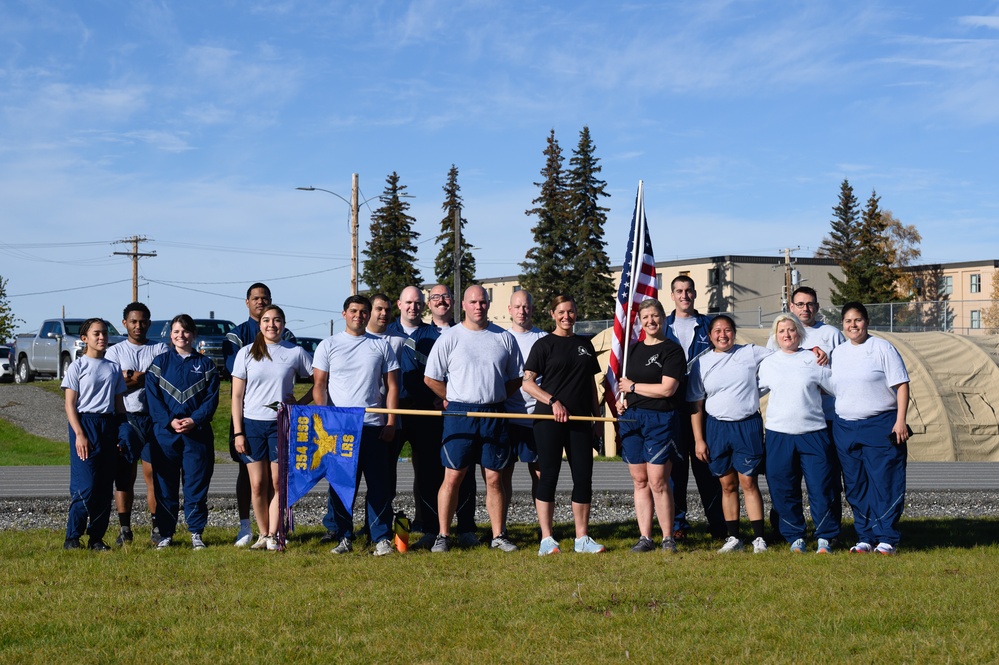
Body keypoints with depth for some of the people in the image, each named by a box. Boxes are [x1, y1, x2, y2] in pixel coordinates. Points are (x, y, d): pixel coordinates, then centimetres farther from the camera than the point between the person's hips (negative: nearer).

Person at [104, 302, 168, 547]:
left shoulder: (161, 349, 12)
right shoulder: (115, 352, 12)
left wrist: (135, 378, -7)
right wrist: (148, 378, -6)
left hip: (154, 418, 0)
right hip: (125, 419, 0)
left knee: (154, 475, -1)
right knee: (124, 476, -1)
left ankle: (157, 527, 3)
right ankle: (124, 529, 3)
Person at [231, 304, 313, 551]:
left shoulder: (296, 352, 3)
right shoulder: (246, 353, 5)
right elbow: (237, 396, 5)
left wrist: (301, 402, -4)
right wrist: (238, 432, -1)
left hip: (282, 424, -1)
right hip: (252, 424, 1)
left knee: (277, 483, -3)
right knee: (257, 484, 0)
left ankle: (273, 536, 0)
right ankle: (262, 535, 9)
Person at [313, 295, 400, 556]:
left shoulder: (381, 346, 11)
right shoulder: (328, 345, 8)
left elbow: (392, 386, 10)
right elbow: (319, 385, 4)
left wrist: (391, 423, 0)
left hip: (374, 426, 0)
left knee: (380, 485, -2)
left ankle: (382, 539, 2)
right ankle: (343, 537, 10)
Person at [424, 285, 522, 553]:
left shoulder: (504, 338, 8)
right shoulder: (450, 337, 1)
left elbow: (516, 378, 15)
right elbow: (431, 378, 3)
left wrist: (495, 398, 7)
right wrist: (453, 400, 5)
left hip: (494, 415, 2)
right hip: (459, 415, -2)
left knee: (494, 478, 5)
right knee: (453, 477, -3)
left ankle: (498, 535, 12)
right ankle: (442, 535, 4)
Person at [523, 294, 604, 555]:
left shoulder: (584, 344, 15)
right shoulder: (544, 345, 0)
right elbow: (528, 383, -5)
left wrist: (596, 415, 13)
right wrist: (553, 401, -16)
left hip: (580, 419, 5)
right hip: (549, 419, -5)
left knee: (584, 477, 3)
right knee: (548, 476, -3)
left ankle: (582, 538, 10)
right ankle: (546, 539, 1)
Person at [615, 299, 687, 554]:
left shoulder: (672, 350, -4)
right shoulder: (634, 348, 16)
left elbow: (667, 389, -14)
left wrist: (632, 387, -5)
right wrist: (621, 399, 7)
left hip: (661, 420, -6)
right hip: (631, 418, 6)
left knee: (658, 482, -8)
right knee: (639, 480, 5)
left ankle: (668, 539, 2)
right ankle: (645, 538, 10)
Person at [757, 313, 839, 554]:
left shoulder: (813, 359, 4)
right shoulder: (768, 364, 11)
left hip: (813, 433, -2)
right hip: (778, 434, 2)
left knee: (821, 488, -4)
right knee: (784, 491, 3)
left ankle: (824, 538, 8)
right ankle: (795, 538, 15)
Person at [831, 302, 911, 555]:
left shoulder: (882, 348, -3)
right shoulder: (837, 353, 13)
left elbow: (902, 385, -6)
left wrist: (900, 421, -13)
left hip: (881, 426, -5)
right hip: (845, 428, 5)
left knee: (885, 482, -5)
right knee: (856, 486, 7)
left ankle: (887, 538, 1)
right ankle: (865, 537, 14)